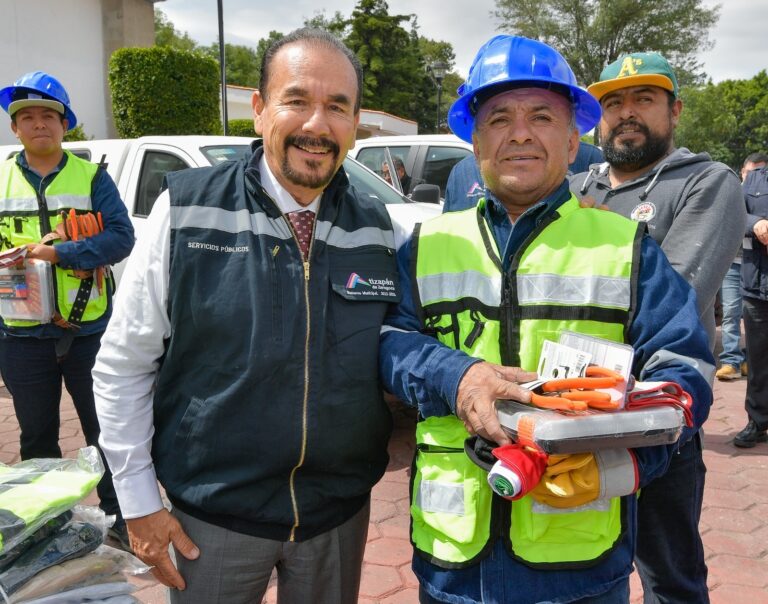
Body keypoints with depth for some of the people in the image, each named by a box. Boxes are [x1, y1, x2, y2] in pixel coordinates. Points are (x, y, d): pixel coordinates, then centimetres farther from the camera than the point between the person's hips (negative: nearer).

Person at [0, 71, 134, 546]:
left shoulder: (92, 177, 0)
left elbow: (121, 237, -12)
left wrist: (59, 252, -22)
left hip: (89, 328, -2)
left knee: (105, 429, 11)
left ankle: (118, 517, 28)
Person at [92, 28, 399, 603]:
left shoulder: (377, 231, -3)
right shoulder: (187, 210, -11)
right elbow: (123, 365, -6)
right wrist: (139, 501, -5)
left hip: (341, 513, 3)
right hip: (212, 514, -2)